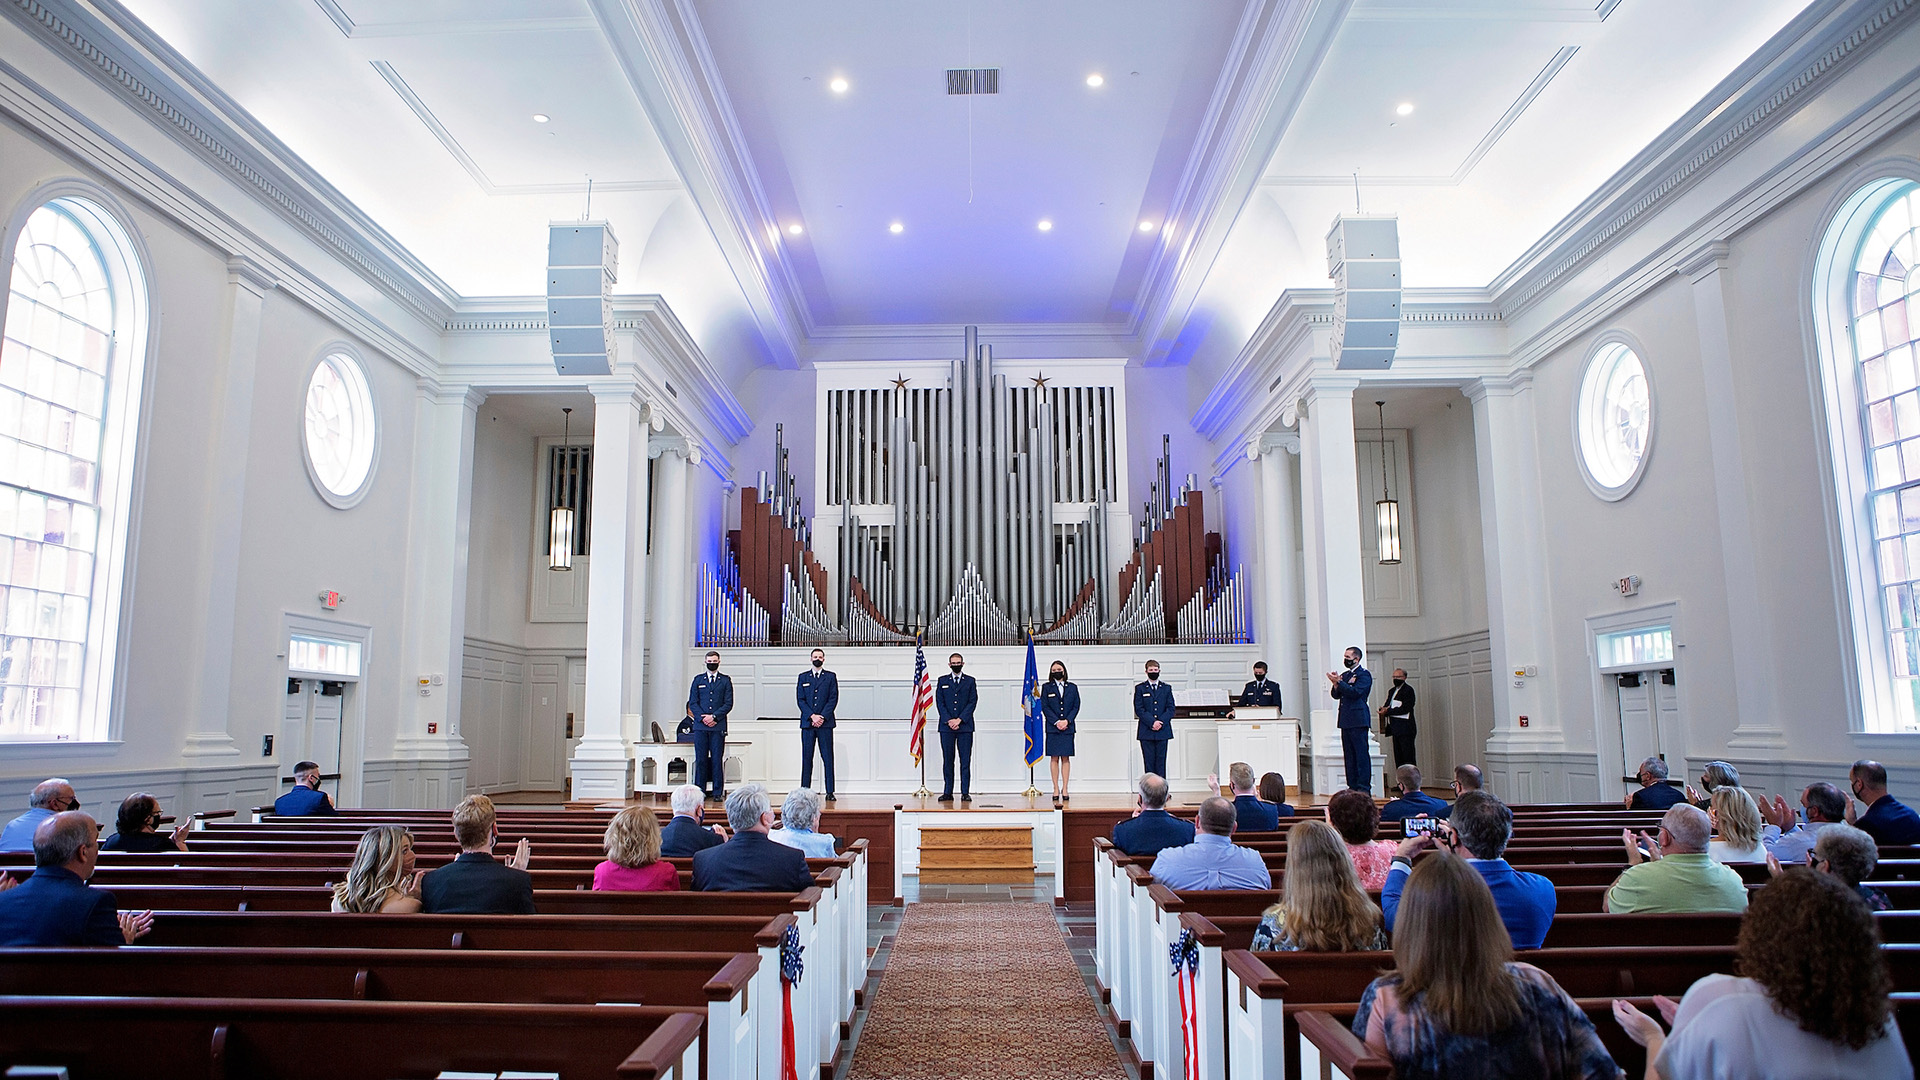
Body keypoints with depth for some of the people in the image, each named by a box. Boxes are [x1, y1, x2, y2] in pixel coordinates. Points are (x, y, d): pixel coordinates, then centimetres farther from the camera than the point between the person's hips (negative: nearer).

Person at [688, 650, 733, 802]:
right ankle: (699, 791, 6)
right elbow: (692, 703, 7)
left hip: (718, 726, -1)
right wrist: (702, 717, -8)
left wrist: (714, 717, -10)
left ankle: (717, 792, 2)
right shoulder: (698, 680, 13)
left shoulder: (725, 681, 10)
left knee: (717, 760, -2)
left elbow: (728, 704, 2)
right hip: (700, 726, 1)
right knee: (700, 759, 0)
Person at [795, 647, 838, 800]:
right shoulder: (803, 677, 12)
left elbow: (833, 699, 1)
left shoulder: (831, 677, 8)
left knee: (827, 757, -2)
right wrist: (812, 716, -9)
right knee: (806, 757, 2)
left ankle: (830, 791, -1)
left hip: (825, 722, -1)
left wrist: (822, 717, -10)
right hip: (807, 722, 1)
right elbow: (800, 699, 4)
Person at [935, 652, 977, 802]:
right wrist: (949, 720, -9)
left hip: (965, 726, -1)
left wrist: (959, 720, -10)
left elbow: (972, 702, 0)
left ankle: (965, 793, 0)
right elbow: (939, 702, 4)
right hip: (946, 726, 1)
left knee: (965, 760, -3)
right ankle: (948, 793, 5)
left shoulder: (970, 681, 9)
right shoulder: (942, 681, 12)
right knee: (947, 760, 2)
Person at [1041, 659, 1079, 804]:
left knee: (1066, 758, 2)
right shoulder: (1047, 688, 6)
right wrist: (1056, 722, -11)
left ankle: (1064, 789, 6)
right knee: (1054, 758, 0)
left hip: (1068, 727, 1)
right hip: (1052, 727, -1)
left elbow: (1076, 706, 5)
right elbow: (1044, 707, 0)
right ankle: (1056, 789, 4)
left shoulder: (1072, 687, 10)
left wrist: (1066, 721, -9)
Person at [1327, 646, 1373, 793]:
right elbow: (1336, 695, 15)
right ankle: (1353, 787, 12)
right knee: (1349, 756, 8)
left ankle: (1364, 788, -7)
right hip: (1346, 720, 8)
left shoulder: (1364, 674, -4)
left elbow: (1355, 692, -17)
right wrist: (1336, 684, -4)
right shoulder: (1344, 675, 19)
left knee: (1362, 754, -8)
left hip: (1358, 720, -8)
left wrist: (1339, 682, -16)